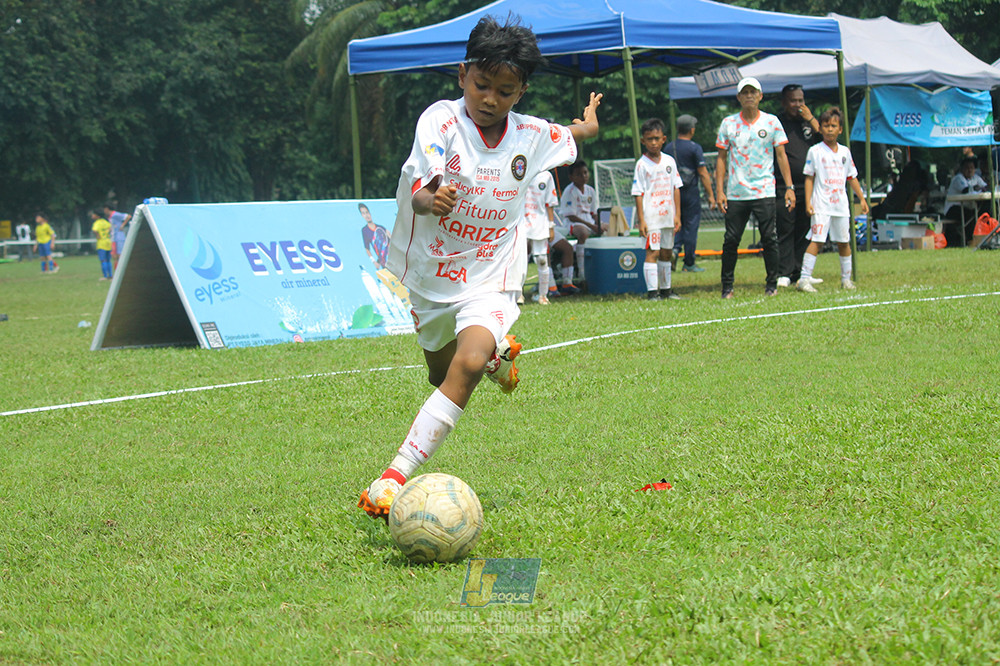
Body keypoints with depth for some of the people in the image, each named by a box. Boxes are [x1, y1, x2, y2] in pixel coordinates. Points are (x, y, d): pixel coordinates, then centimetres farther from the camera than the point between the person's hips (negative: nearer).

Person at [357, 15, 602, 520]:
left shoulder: (531, 136, -5)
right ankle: (496, 351, 56)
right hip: (430, 272, 1)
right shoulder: (441, 120, -16)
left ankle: (395, 477, -30)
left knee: (467, 366, -27)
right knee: (440, 374, 21)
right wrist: (431, 200, -52)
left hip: (488, 278, -1)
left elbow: (572, 137, 21)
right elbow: (419, 192, -31)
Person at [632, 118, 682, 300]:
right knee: (652, 252, -10)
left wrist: (677, 215, 4)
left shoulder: (669, 161, 8)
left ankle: (665, 289, 22)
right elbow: (638, 194, -6)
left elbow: (676, 188, 10)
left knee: (666, 252, 12)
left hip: (668, 216, 5)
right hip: (651, 216, -5)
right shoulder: (642, 164, -5)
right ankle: (652, 291, -10)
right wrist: (641, 220, -13)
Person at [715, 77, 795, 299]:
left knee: (769, 238, -3)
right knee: (731, 240, 0)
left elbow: (781, 155, 5)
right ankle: (727, 286, 10)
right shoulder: (728, 123, 6)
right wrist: (719, 190, 1)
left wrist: (789, 187, -1)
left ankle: (772, 284, 8)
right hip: (735, 194, 1)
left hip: (764, 191, -1)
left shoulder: (771, 122, 3)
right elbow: (721, 157, 8)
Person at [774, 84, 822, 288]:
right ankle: (783, 273, -5)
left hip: (807, 186, 4)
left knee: (805, 231, 6)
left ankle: (800, 273, 11)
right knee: (784, 231, -6)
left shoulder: (810, 121, 16)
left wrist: (810, 119, -3)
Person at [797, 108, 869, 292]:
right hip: (821, 205, -5)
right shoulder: (815, 151, -1)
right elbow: (809, 178, -1)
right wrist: (808, 202, -9)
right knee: (817, 241, -13)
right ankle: (804, 279, -14)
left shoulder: (845, 152, 11)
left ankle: (846, 279, 22)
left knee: (844, 241, 10)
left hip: (841, 204, 5)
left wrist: (862, 198, 15)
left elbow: (852, 177, 18)